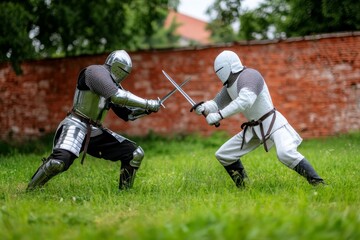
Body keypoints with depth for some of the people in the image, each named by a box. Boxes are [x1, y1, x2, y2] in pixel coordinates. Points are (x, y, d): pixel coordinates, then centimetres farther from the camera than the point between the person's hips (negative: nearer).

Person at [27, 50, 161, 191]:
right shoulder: (96, 71, -11)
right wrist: (147, 103, -22)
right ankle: (30, 191, -11)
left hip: (96, 131, 9)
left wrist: (146, 110, 6)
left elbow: (127, 113, 22)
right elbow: (118, 97, -25)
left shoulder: (114, 85, 16)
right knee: (59, 161, -33)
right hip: (76, 126, -9)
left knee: (135, 154, 2)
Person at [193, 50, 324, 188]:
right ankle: (242, 187, 17)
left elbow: (245, 101, -36)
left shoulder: (248, 75, -20)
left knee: (285, 154, -32)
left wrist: (219, 115, -38)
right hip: (254, 128, 9)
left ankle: (317, 182, -25)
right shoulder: (229, 85, 8)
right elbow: (217, 104, 12)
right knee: (223, 155, 7)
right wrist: (204, 107, -12)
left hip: (272, 123, -9)